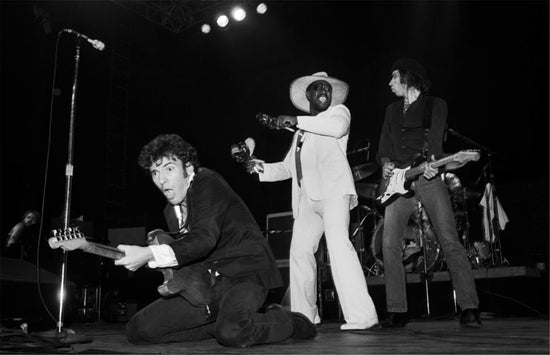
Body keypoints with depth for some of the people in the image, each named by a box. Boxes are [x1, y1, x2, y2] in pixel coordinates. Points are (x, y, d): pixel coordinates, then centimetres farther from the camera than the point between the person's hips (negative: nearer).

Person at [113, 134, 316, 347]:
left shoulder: (207, 182, -12)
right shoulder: (171, 210, 13)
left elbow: (204, 238, -28)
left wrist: (150, 254, -38)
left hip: (244, 274, -7)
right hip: (204, 284, 8)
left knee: (232, 333, -37)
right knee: (138, 330, -5)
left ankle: (287, 321, -3)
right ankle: (224, 321, 3)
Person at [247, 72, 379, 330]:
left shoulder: (339, 111, 12)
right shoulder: (300, 131, 29)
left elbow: (337, 127, -13)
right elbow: (288, 167, 27)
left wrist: (297, 121, -15)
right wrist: (262, 168, 10)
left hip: (333, 190, -7)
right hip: (307, 198, 7)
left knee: (338, 244, -23)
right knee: (300, 251, 4)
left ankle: (361, 316, -26)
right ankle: (305, 315, 16)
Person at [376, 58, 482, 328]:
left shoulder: (435, 105, 8)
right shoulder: (392, 110, 22)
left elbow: (435, 139, -8)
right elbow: (384, 146, 16)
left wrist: (431, 162, -29)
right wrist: (385, 163, -7)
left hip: (428, 178, -4)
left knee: (450, 241, -12)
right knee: (389, 244, -7)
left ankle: (469, 308, -8)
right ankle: (397, 311, 0)